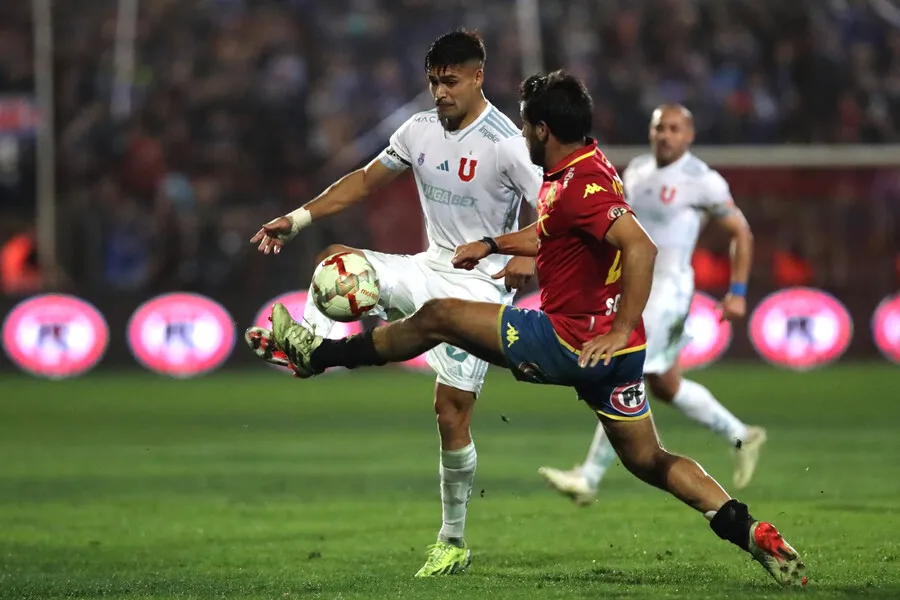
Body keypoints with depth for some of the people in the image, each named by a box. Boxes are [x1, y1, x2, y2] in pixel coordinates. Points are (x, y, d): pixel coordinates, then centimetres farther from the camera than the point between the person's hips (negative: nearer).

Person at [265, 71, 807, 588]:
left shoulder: (581, 185, -20)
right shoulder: (579, 171, 12)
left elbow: (641, 248, -32)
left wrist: (621, 331, -31)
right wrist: (491, 245, 31)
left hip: (571, 344, -9)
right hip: (610, 346, 9)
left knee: (435, 318, 3)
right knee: (648, 461, 12)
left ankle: (318, 354, 15)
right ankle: (749, 531, -1)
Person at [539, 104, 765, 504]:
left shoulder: (702, 182, -10)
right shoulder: (637, 171, 11)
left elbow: (741, 232, -2)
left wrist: (737, 292, -7)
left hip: (668, 292, -8)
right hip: (635, 289, 8)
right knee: (665, 387, 15)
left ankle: (589, 478, -9)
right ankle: (742, 438, 32)